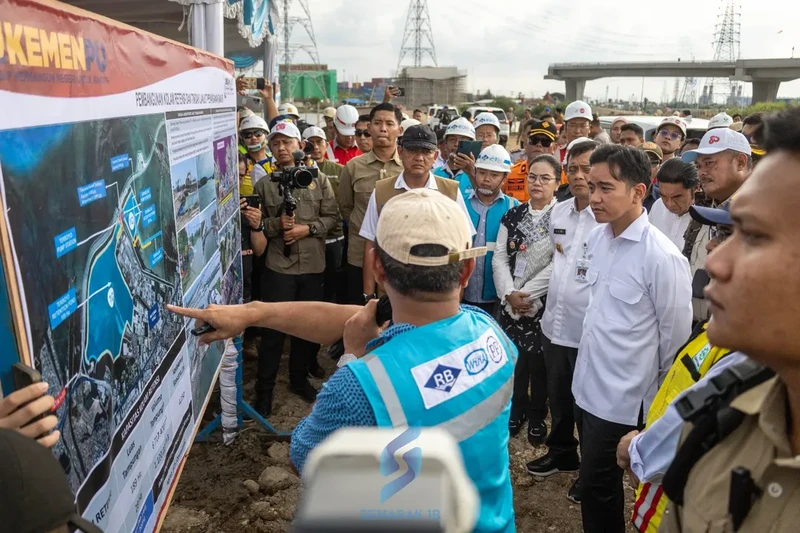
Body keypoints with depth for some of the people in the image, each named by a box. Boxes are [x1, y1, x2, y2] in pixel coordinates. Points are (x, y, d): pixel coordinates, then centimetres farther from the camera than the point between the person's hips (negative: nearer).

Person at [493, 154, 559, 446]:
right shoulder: (512, 216, 7)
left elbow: (558, 264, -13)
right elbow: (499, 257, 2)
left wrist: (527, 294, -14)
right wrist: (509, 294, -11)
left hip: (545, 302, -3)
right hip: (511, 300, 3)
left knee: (539, 359, 5)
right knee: (513, 357, 9)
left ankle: (537, 416, 25)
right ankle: (516, 409, 30)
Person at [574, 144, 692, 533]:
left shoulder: (662, 257, -22)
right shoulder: (597, 237, -1)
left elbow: (676, 337, -12)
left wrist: (660, 400, 0)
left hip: (622, 398, -6)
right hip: (587, 384, 7)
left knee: (597, 486, 8)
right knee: (595, 480, 22)